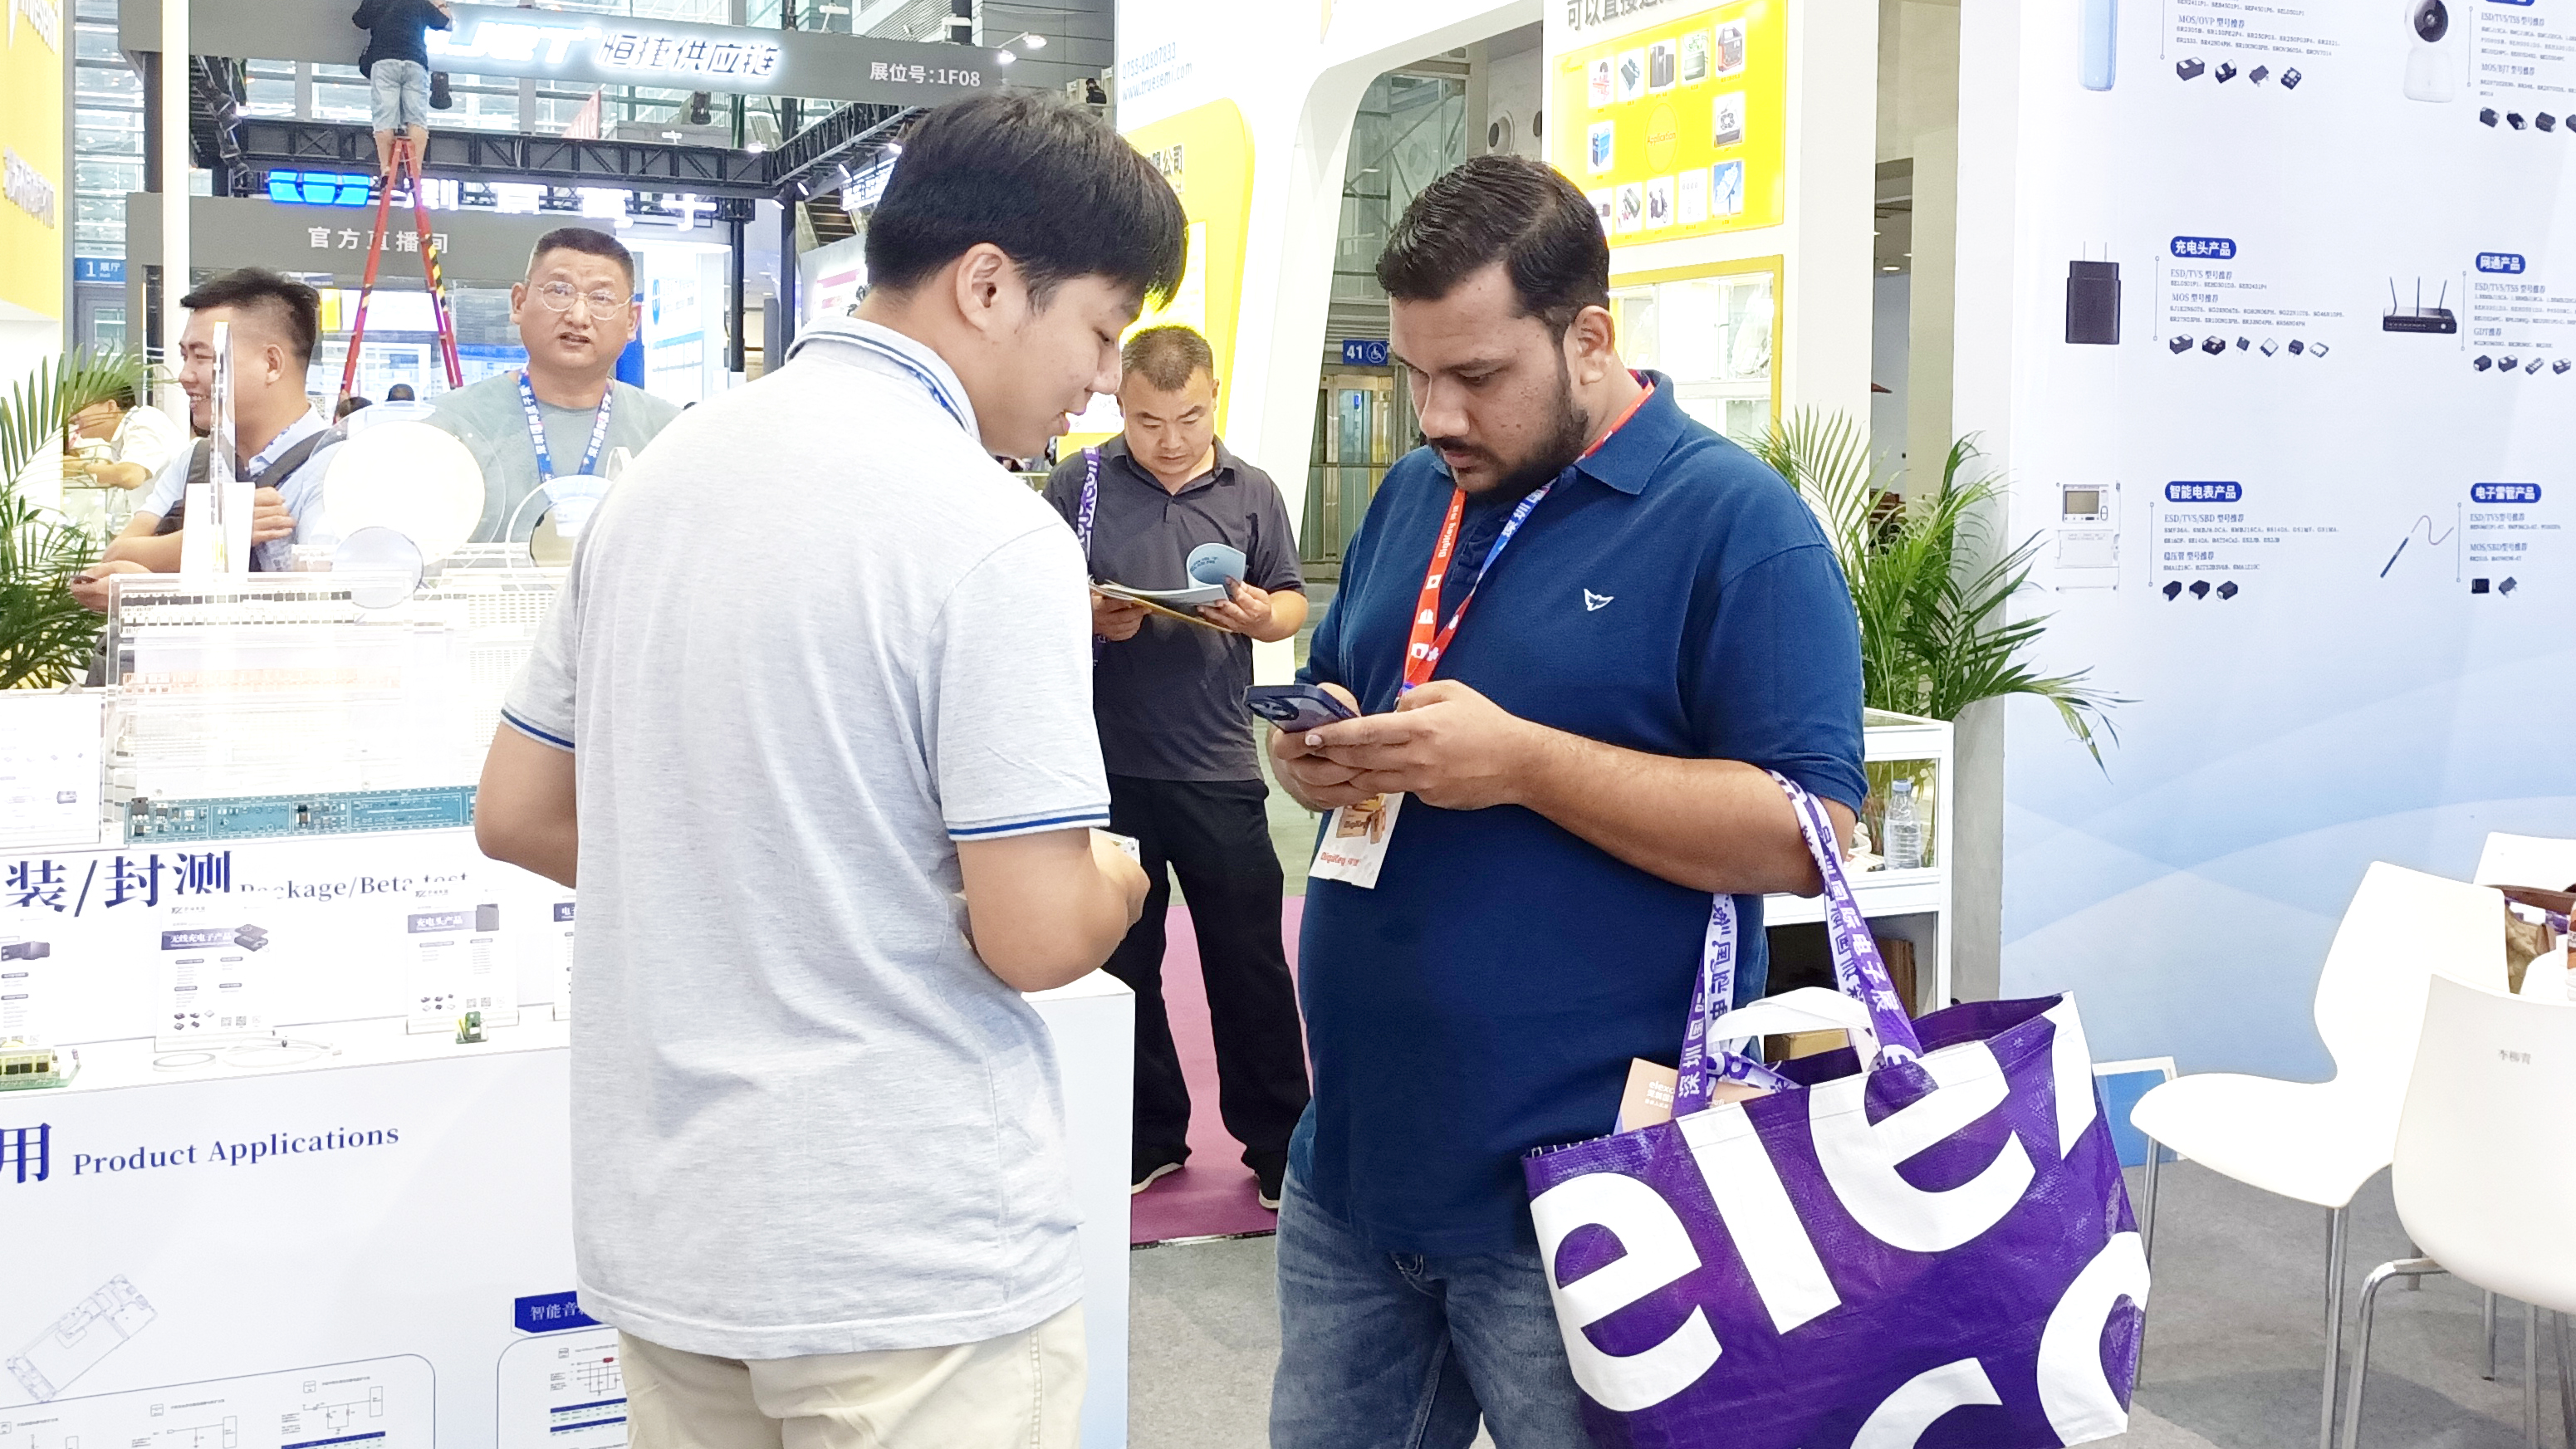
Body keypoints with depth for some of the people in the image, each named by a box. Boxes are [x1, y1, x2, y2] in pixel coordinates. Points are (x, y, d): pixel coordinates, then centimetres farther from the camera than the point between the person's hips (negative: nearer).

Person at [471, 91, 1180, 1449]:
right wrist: (1115, 879, 1)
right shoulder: (989, 535, -18)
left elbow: (515, 814, 11)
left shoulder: (666, 468, 5)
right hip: (905, 1253, -7)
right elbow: (1035, 937, -20)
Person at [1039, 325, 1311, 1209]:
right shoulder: (1080, 483, 1)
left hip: (1219, 768, 0)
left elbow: (1293, 605, 10)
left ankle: (1276, 1145, 16)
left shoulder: (1252, 494, 5)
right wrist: (1089, 618, -17)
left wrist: (1262, 616, -13)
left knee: (1249, 963, 3)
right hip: (1107, 764, 0)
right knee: (1122, 958, 11)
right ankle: (1149, 1137, 26)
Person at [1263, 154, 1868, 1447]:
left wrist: (1520, 762, -23)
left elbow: (1806, 834, -17)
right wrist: (1311, 753, -3)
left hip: (1577, 1187, -7)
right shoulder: (1413, 497, 11)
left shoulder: (1737, 524, -11)